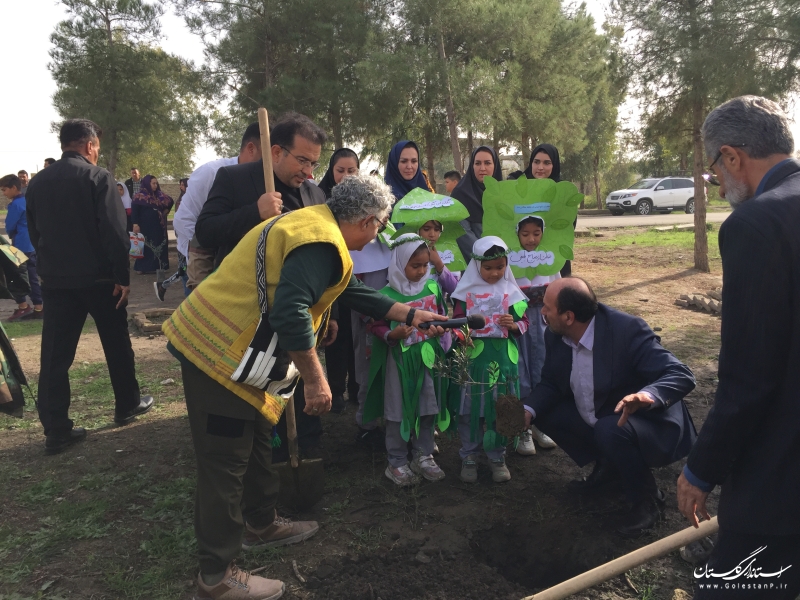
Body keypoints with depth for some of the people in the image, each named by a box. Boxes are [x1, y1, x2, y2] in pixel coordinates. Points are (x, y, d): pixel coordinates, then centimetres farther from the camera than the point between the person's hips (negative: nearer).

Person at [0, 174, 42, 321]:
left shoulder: (15, 204, -13)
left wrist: (12, 235, 9)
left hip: (22, 246, -8)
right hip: (34, 245, 8)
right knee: (33, 277, 9)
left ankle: (23, 306, 2)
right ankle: (38, 308, 9)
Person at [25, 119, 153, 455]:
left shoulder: (37, 182, 8)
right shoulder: (97, 177, -10)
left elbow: (34, 233, 15)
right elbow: (115, 231, -17)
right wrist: (122, 275, -12)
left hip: (55, 279, 5)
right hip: (98, 276, -4)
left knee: (55, 354, 4)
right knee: (116, 343, 13)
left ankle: (56, 431, 6)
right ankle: (127, 405, 26)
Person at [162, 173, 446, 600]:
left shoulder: (314, 225, 12)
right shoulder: (321, 243, -21)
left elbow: (351, 292, 21)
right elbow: (290, 314, -32)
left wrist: (410, 315, 24)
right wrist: (315, 380, -22)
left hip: (224, 344, 10)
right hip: (219, 352, -10)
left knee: (257, 443, 23)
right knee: (226, 465, 1)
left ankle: (260, 525, 42)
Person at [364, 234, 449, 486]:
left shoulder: (433, 288, 0)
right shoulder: (386, 295, -12)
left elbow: (442, 315, 11)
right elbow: (376, 327, -7)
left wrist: (440, 329, -10)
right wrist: (392, 335, -25)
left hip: (429, 356, 4)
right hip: (399, 359, -4)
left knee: (428, 408, 13)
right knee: (398, 411, 6)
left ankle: (423, 456, 30)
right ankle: (397, 462, 20)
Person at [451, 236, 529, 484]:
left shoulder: (510, 291, 3)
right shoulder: (467, 291, -1)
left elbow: (524, 322, 8)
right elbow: (456, 319, 2)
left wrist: (514, 325, -13)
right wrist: (460, 334, -19)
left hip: (503, 359, 1)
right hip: (473, 357, -1)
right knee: (470, 407, 6)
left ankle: (497, 456, 25)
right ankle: (469, 456, 22)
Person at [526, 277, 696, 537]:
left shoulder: (627, 330, -30)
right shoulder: (556, 336, -10)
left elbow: (681, 376, -31)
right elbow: (550, 383, 2)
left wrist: (647, 396, -52)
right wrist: (528, 411, -18)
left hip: (645, 422, -7)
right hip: (594, 421, 8)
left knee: (610, 429, -36)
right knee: (544, 412, -1)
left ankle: (646, 498, -5)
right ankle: (607, 465, 17)